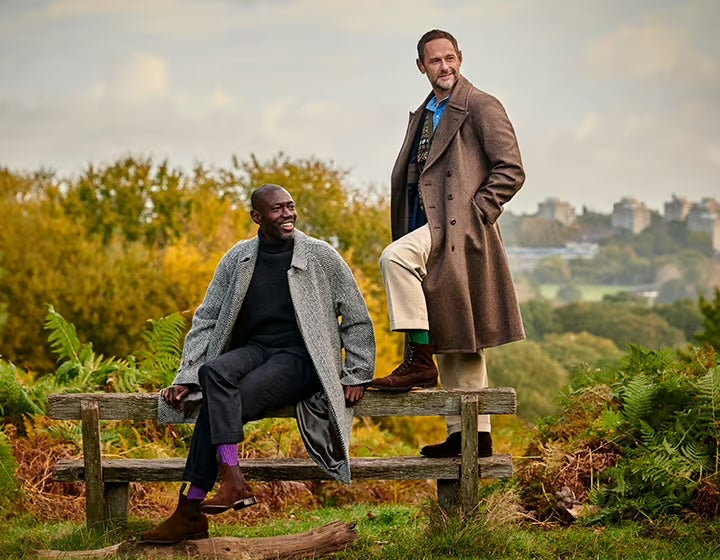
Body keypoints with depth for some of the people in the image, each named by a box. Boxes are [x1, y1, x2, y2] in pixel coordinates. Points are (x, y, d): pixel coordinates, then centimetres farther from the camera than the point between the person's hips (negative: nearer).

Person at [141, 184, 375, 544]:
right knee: (214, 372, -33)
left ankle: (190, 510, -25)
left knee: (220, 404, -28)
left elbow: (357, 320, 6)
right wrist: (186, 378, 2)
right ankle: (233, 483, -40)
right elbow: (206, 319, 12)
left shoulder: (321, 256, 2)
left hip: (299, 356, -4)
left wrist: (356, 376, 0)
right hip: (254, 349, 4)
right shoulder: (238, 259, 10)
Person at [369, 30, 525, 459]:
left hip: (461, 230, -8)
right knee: (453, 341, 8)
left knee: (395, 257, -31)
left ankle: (418, 359, -26)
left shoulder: (482, 107, -3)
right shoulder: (423, 116, 21)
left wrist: (474, 214, -16)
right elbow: (408, 179, 29)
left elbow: (511, 171, -10)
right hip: (434, 232, 8)